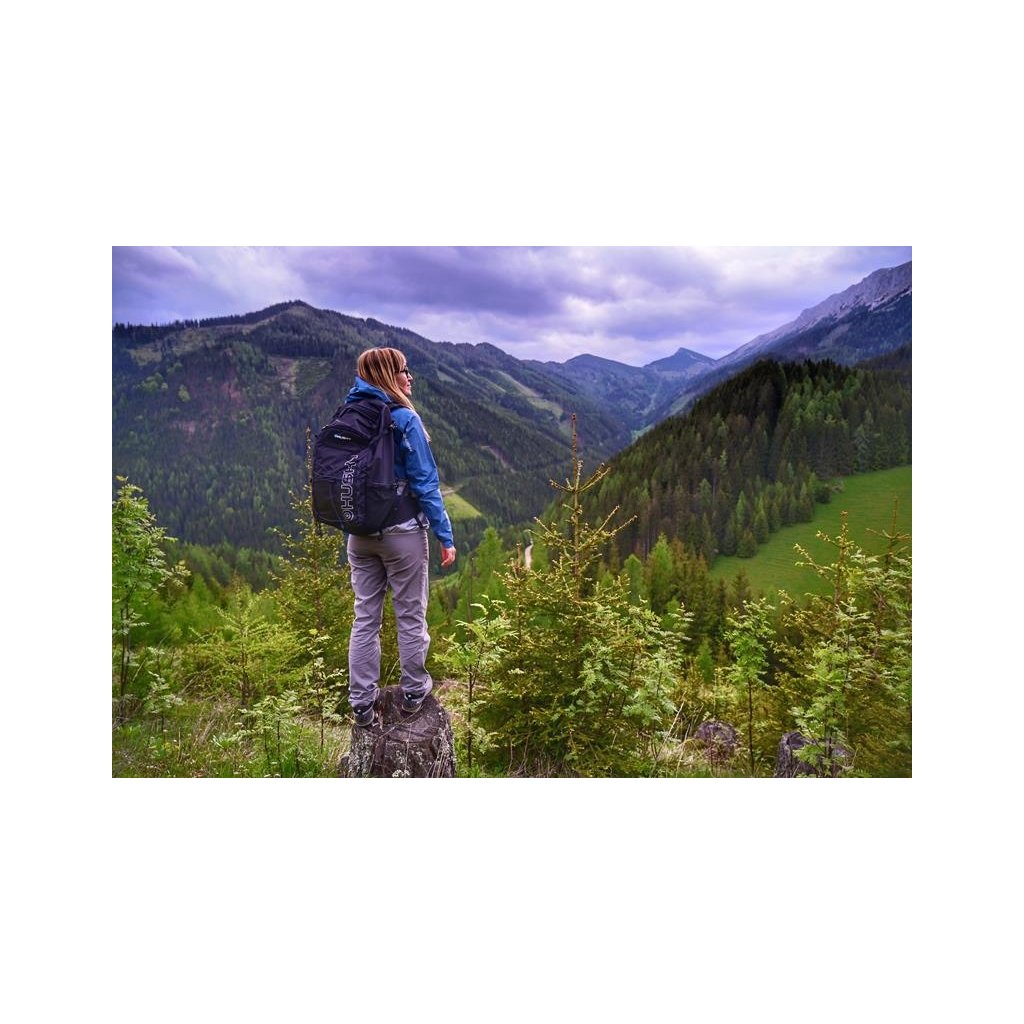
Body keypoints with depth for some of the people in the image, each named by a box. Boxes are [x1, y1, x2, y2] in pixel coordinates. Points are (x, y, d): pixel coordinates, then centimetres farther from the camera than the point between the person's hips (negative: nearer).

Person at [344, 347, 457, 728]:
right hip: (402, 533, -5)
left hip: (360, 535, 6)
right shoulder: (404, 418, -13)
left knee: (365, 617, 11)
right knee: (410, 616, 9)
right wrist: (445, 535, -8)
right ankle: (413, 695, 23)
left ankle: (362, 704, 18)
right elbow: (425, 483, -14)